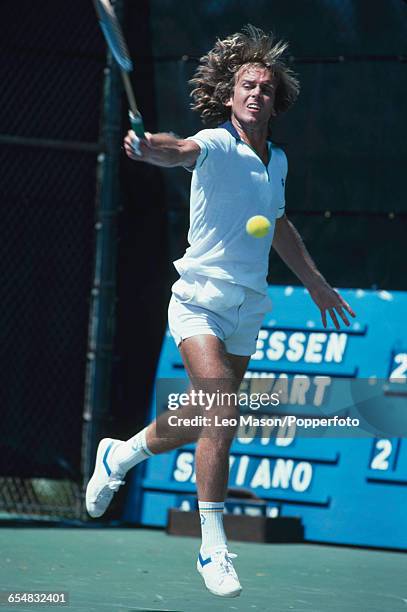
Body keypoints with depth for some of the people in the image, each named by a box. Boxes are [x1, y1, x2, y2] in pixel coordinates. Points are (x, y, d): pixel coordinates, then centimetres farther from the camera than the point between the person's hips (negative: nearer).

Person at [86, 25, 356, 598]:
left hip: (246, 311, 7)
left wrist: (315, 281, 34)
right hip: (201, 298, -7)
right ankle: (214, 547, -20)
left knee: (196, 428, 14)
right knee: (222, 412, -24)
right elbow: (183, 150, -35)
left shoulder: (276, 161, 11)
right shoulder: (218, 146, -11)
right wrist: (149, 146, -57)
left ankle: (119, 456, 44)